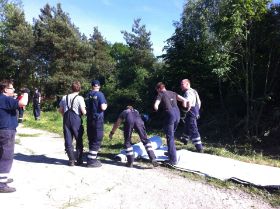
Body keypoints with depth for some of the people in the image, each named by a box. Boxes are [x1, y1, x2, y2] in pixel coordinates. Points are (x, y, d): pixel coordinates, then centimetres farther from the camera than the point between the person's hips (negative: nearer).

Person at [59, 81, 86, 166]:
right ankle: (79, 160, 16)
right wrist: (86, 111, 9)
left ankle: (71, 160, 12)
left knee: (68, 140, 9)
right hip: (76, 120, -3)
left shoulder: (64, 97, 8)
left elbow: (60, 110, 11)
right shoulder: (79, 98, -8)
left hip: (66, 120, 4)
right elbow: (83, 111, -12)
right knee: (79, 141, 11)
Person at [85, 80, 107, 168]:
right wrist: (106, 105, 5)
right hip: (98, 120, -7)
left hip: (89, 120, 7)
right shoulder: (99, 94, -8)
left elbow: (86, 108, 16)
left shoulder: (87, 95, 11)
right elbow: (103, 107, -15)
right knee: (97, 140, -1)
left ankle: (93, 158, 21)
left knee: (91, 140, 13)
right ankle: (91, 160, -2)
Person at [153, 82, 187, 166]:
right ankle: (171, 152, 37)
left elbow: (155, 106, -8)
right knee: (171, 134, 24)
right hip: (177, 114, 7)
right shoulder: (172, 93, 20)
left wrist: (157, 110, 14)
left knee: (170, 137, -2)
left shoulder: (160, 94, 3)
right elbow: (184, 100, 13)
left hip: (170, 115, -6)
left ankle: (173, 160, -2)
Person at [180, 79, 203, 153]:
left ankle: (199, 148, -4)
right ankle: (185, 139, 49)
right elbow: (199, 102, 20)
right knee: (187, 126, 28)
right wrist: (197, 110, 25)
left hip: (191, 114, -10)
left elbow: (189, 103, -34)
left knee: (193, 130, -6)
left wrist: (186, 111, -21)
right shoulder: (194, 91, 13)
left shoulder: (188, 92, -19)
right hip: (196, 113, 11)